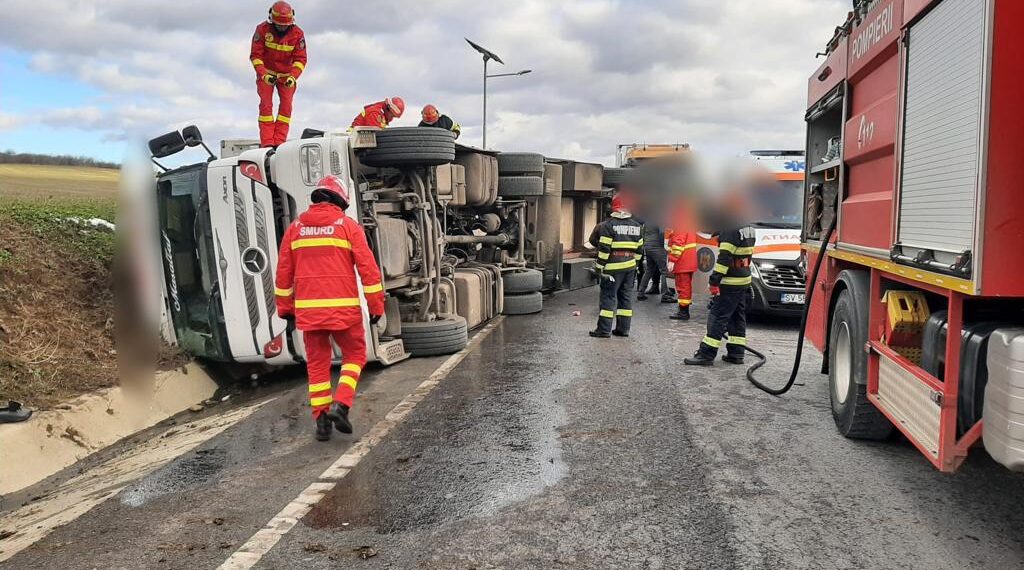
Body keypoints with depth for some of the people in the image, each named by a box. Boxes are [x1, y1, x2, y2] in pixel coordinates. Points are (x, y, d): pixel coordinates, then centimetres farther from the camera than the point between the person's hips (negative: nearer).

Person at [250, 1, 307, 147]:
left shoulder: (298, 34, -16)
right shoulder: (262, 29, -18)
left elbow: (300, 59, -15)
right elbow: (255, 55, -16)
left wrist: (293, 77, -30)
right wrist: (264, 75, -30)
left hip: (286, 75, 1)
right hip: (266, 73, -1)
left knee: (286, 105, -8)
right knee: (266, 105, -9)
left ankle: (279, 142, -7)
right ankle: (267, 143, -11)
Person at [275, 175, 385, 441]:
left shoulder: (295, 228, 10)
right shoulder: (348, 225, -1)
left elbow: (284, 271, 12)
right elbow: (368, 268, -5)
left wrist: (285, 307, 20)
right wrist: (376, 305, 0)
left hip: (307, 309, 3)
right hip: (343, 308, -3)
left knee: (317, 363, 13)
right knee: (354, 355, 13)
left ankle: (321, 419, 14)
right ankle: (340, 405, -3)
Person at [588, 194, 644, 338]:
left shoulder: (608, 225, -9)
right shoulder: (637, 225, 10)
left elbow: (604, 248, -12)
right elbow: (639, 248, 13)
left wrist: (600, 266, -7)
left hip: (613, 267, -6)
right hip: (630, 267, 6)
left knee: (608, 296, -3)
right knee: (626, 297, 11)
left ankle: (604, 329, -4)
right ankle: (623, 328, 14)